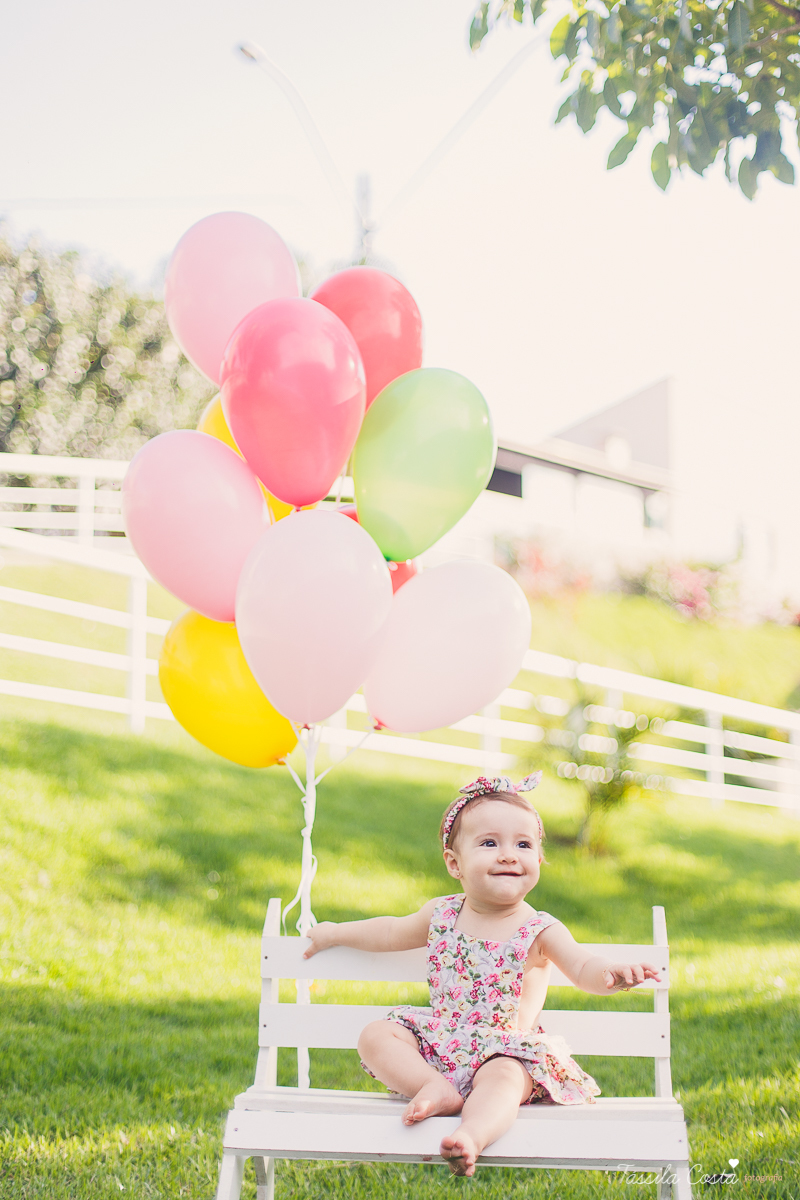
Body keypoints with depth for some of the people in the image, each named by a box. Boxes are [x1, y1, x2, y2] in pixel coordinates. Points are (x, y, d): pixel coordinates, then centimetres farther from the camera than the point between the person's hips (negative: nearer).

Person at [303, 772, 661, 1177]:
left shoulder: (540, 930, -5)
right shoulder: (441, 915, 7)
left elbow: (583, 968, -17)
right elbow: (393, 932, 25)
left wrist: (611, 973, -41)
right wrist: (336, 932, 32)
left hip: (506, 1047, -5)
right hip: (439, 1041, 5)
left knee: (503, 1077, -37)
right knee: (376, 1035, -12)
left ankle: (472, 1134, -62)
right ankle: (437, 1090, -28)